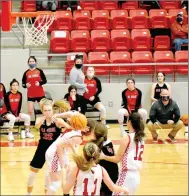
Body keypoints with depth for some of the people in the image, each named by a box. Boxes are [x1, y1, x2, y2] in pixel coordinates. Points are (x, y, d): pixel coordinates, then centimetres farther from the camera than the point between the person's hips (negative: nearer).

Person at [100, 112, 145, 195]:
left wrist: (104, 156, 4)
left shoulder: (127, 138, -11)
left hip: (127, 175, -8)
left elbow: (117, 159, -8)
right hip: (136, 175, 8)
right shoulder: (141, 138, 9)